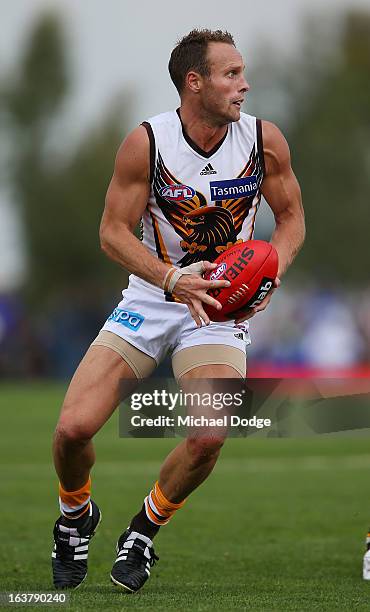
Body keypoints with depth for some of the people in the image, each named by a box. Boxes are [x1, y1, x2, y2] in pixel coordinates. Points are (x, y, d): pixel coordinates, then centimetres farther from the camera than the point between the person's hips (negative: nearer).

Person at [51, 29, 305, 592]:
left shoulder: (264, 140, -8)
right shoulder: (146, 142, -14)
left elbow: (292, 218, 5)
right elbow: (114, 232, -8)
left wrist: (271, 275, -14)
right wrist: (173, 279, -24)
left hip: (222, 307, 0)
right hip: (152, 298, 0)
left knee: (209, 436, -24)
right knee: (74, 428, -13)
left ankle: (145, 530, 6)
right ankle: (75, 515, 22)